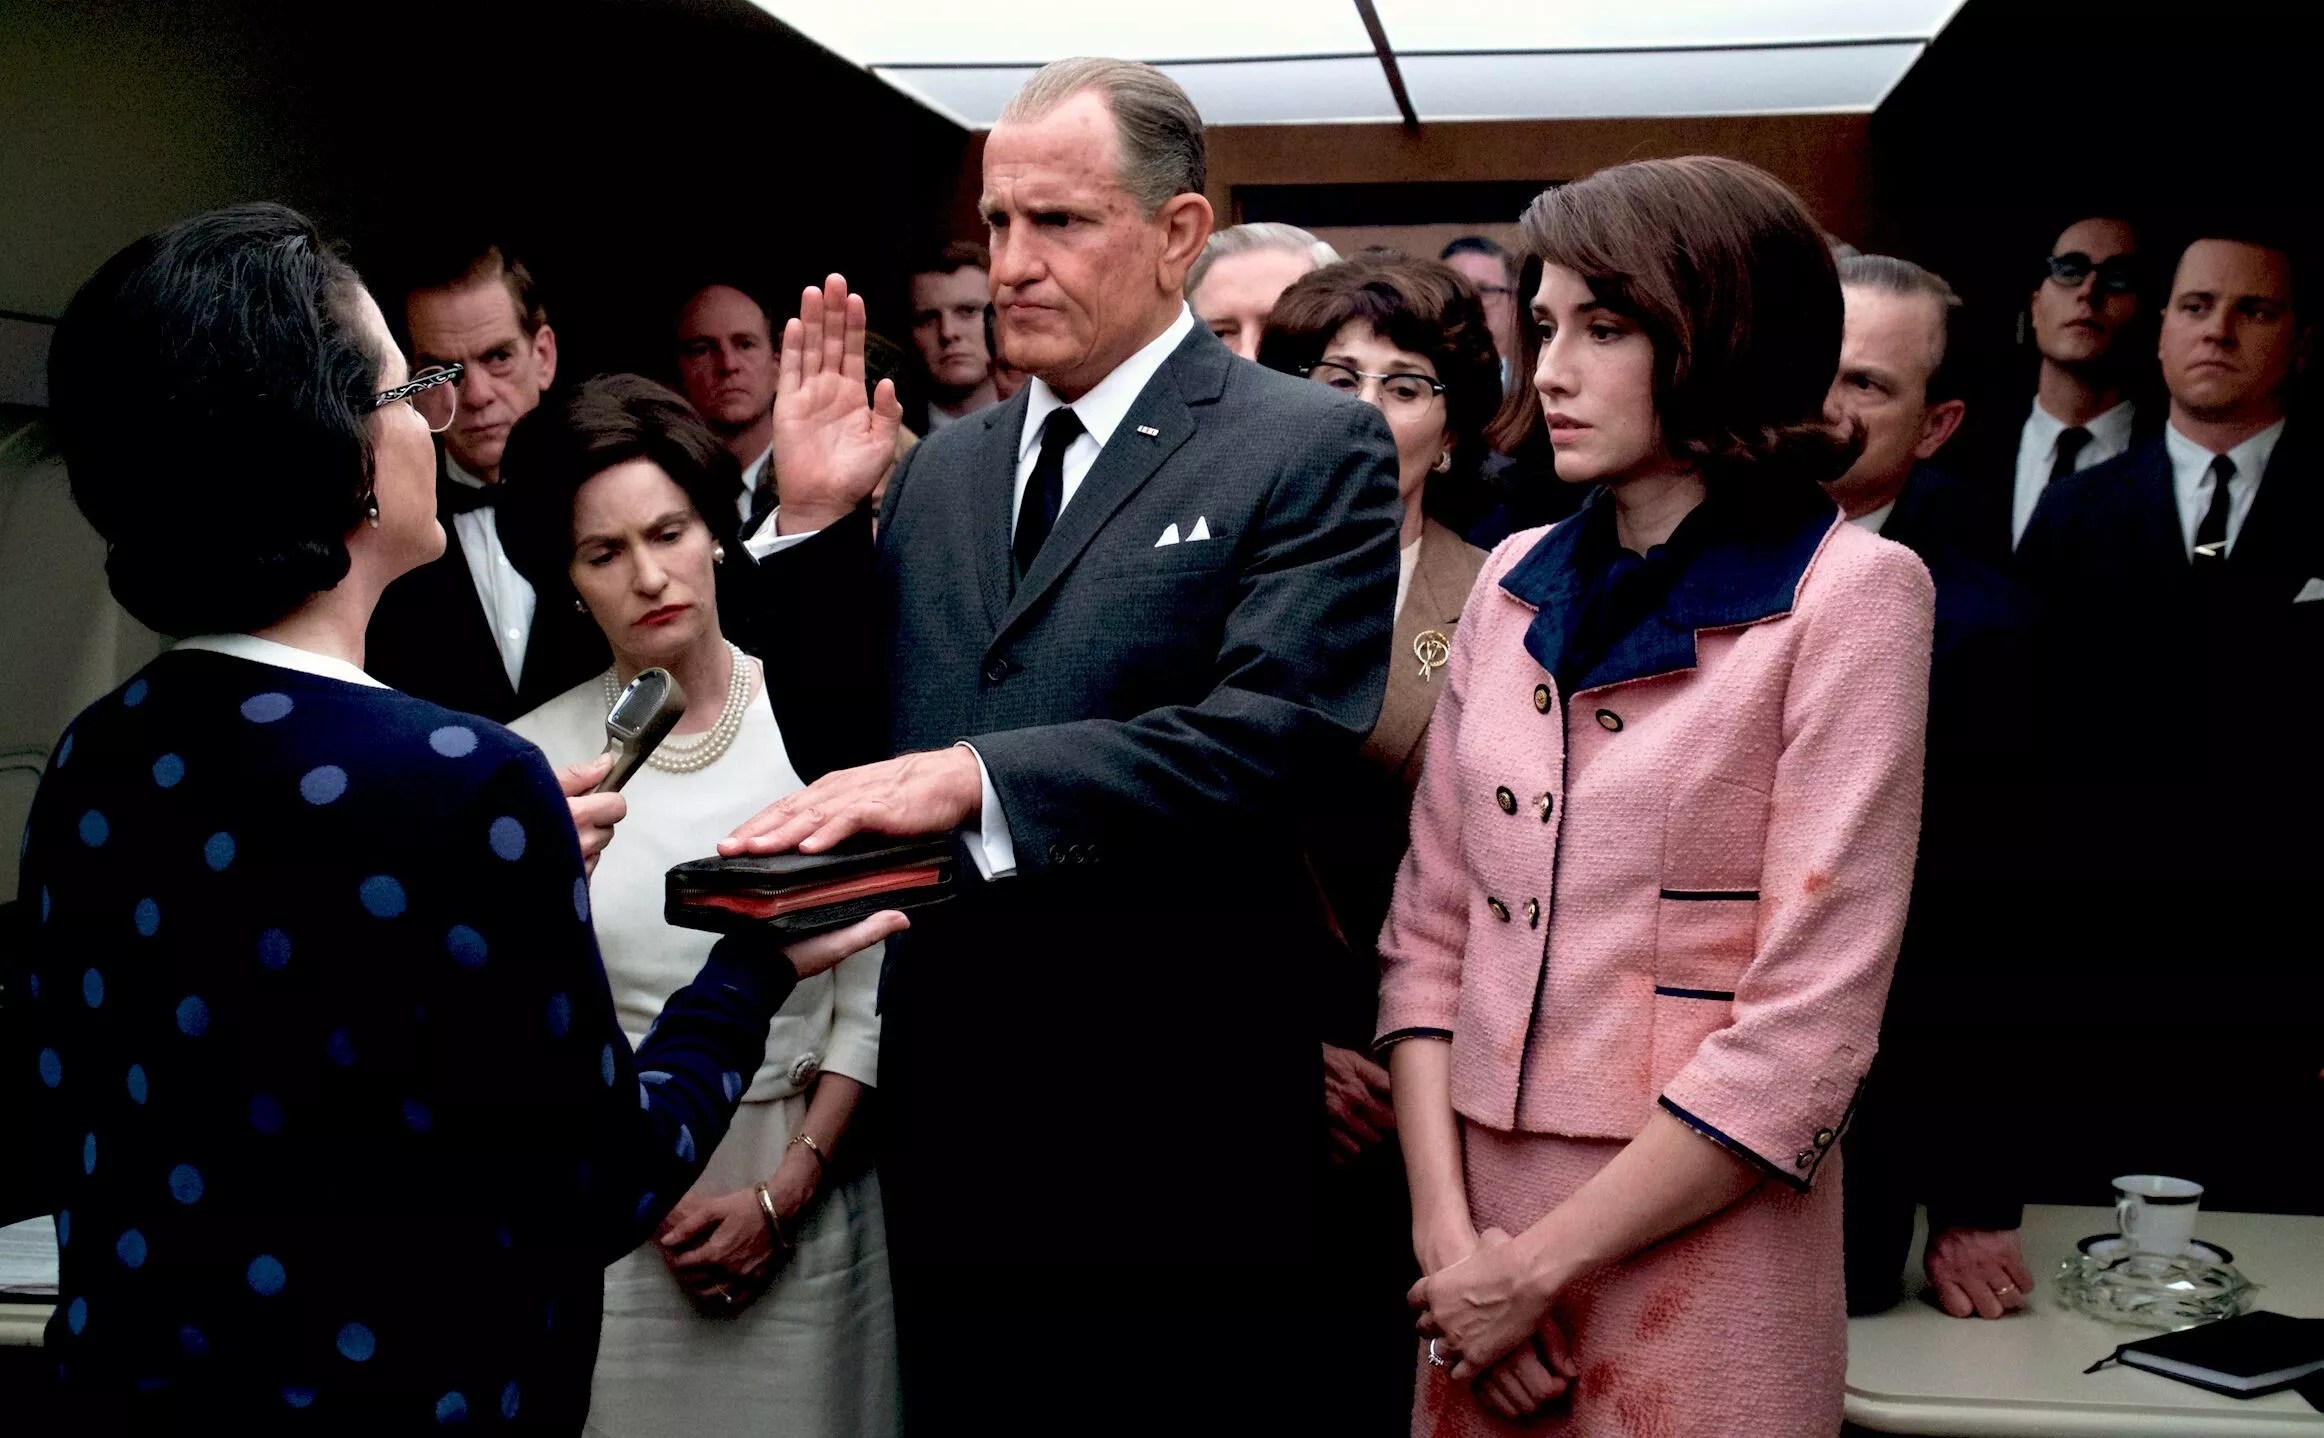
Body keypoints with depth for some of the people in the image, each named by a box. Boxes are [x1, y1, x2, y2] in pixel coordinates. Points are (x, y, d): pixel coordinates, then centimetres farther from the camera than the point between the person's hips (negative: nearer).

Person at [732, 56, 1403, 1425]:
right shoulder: (945, 468, 12)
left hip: (1171, 1120, -5)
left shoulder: (1311, 448, -6)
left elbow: (1275, 736, -20)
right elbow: (861, 750, 12)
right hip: (952, 1105, 6)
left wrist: (974, 779, -27)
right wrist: (815, 522, 1)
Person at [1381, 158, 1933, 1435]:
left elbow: (1809, 1028, -14)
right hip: (1479, 1239, 5)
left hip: (1695, 1253, -4)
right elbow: (1428, 925, 6)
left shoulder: (1846, 592, -9)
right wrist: (1448, 1233, -6)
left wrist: (1541, 1269, -13)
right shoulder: (1515, 581, 6)